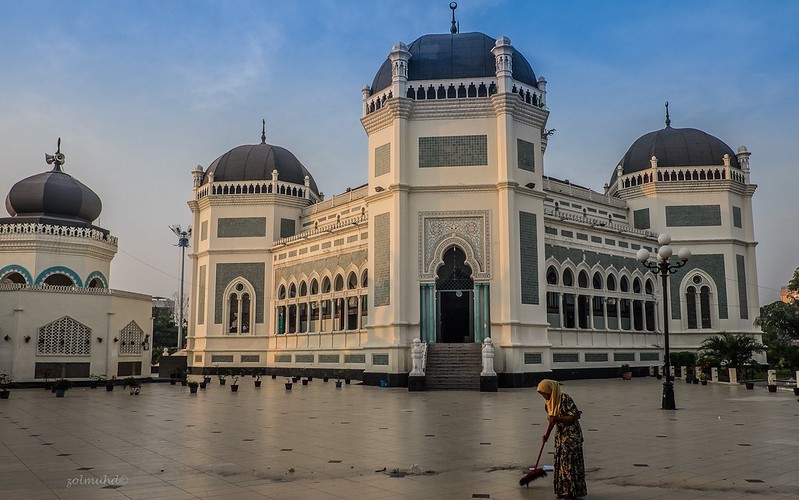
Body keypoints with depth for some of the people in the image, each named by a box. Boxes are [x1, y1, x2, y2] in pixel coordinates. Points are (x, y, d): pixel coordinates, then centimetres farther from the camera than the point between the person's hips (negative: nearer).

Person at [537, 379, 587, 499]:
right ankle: (563, 490, 19)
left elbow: (575, 416, -22)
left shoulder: (565, 399, -21)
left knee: (569, 461, -5)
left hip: (572, 435, -8)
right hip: (560, 434, 8)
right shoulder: (550, 401, 4)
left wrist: (558, 419, -27)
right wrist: (547, 434, 18)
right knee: (560, 461, 10)